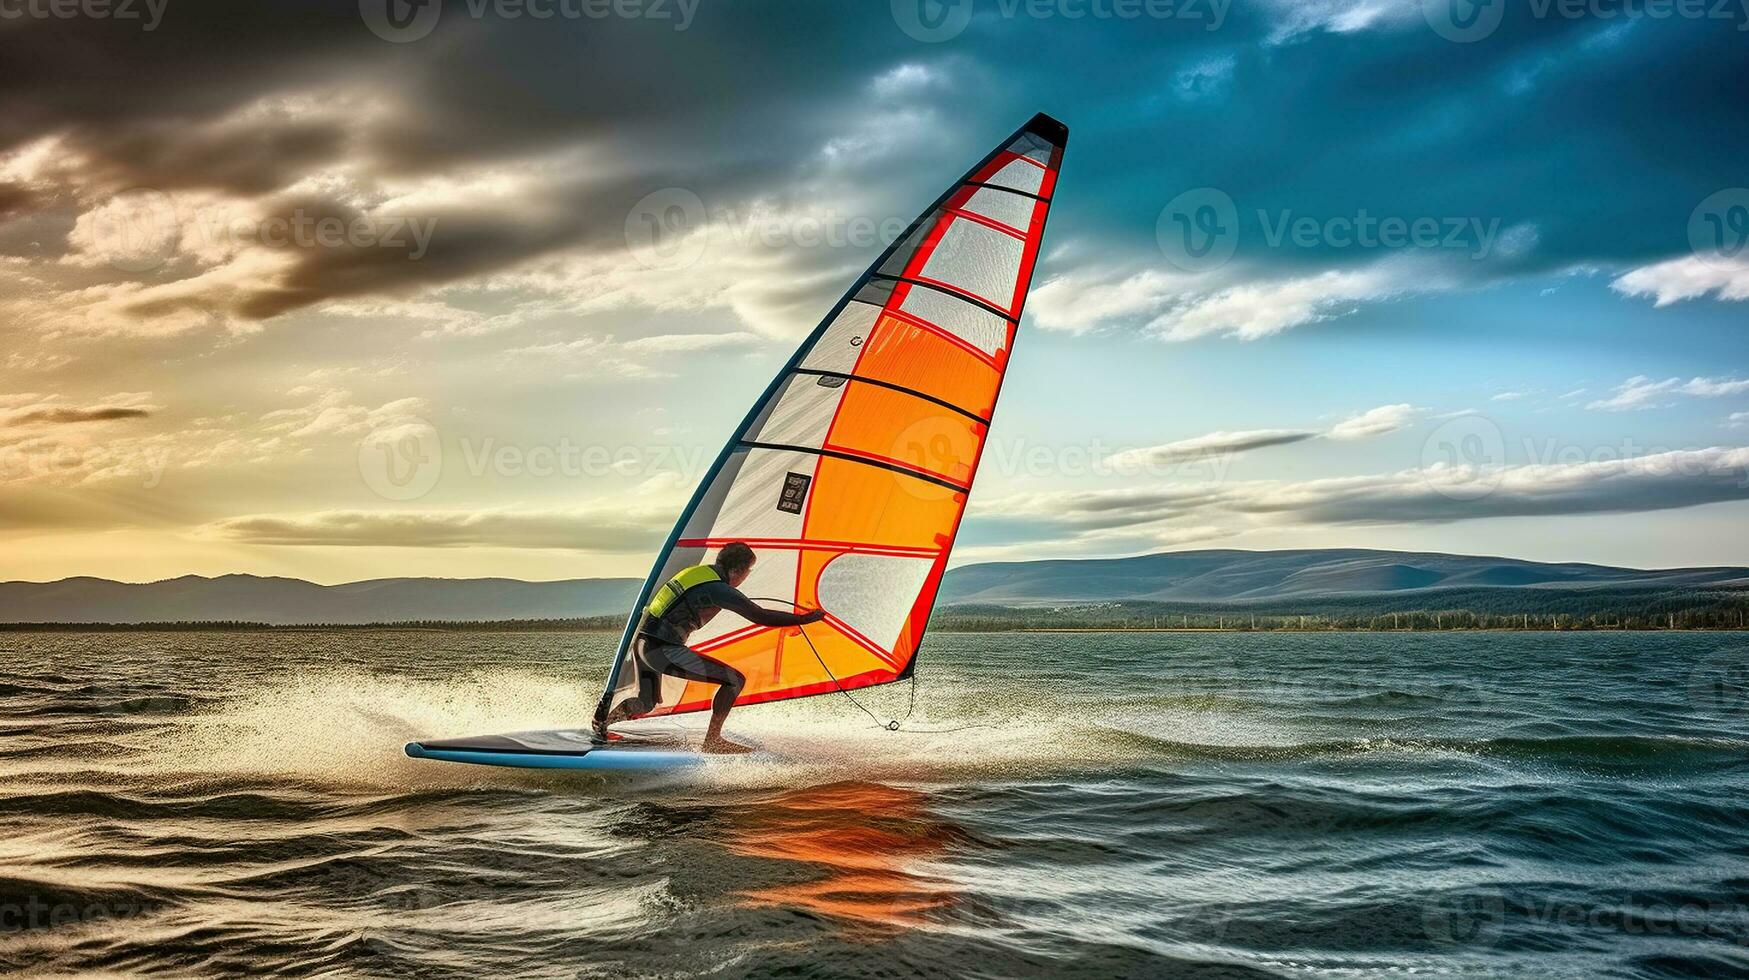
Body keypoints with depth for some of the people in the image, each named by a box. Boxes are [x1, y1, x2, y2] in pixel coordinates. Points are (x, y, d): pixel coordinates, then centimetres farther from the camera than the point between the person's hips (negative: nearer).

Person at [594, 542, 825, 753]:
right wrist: (806, 618, -1)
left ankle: (606, 715, 2)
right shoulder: (719, 589, -10)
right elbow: (761, 616, -8)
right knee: (734, 679, -6)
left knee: (646, 703, 28)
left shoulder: (695, 571, 15)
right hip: (663, 649, -9)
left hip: (640, 642, 9)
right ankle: (713, 741, -2)